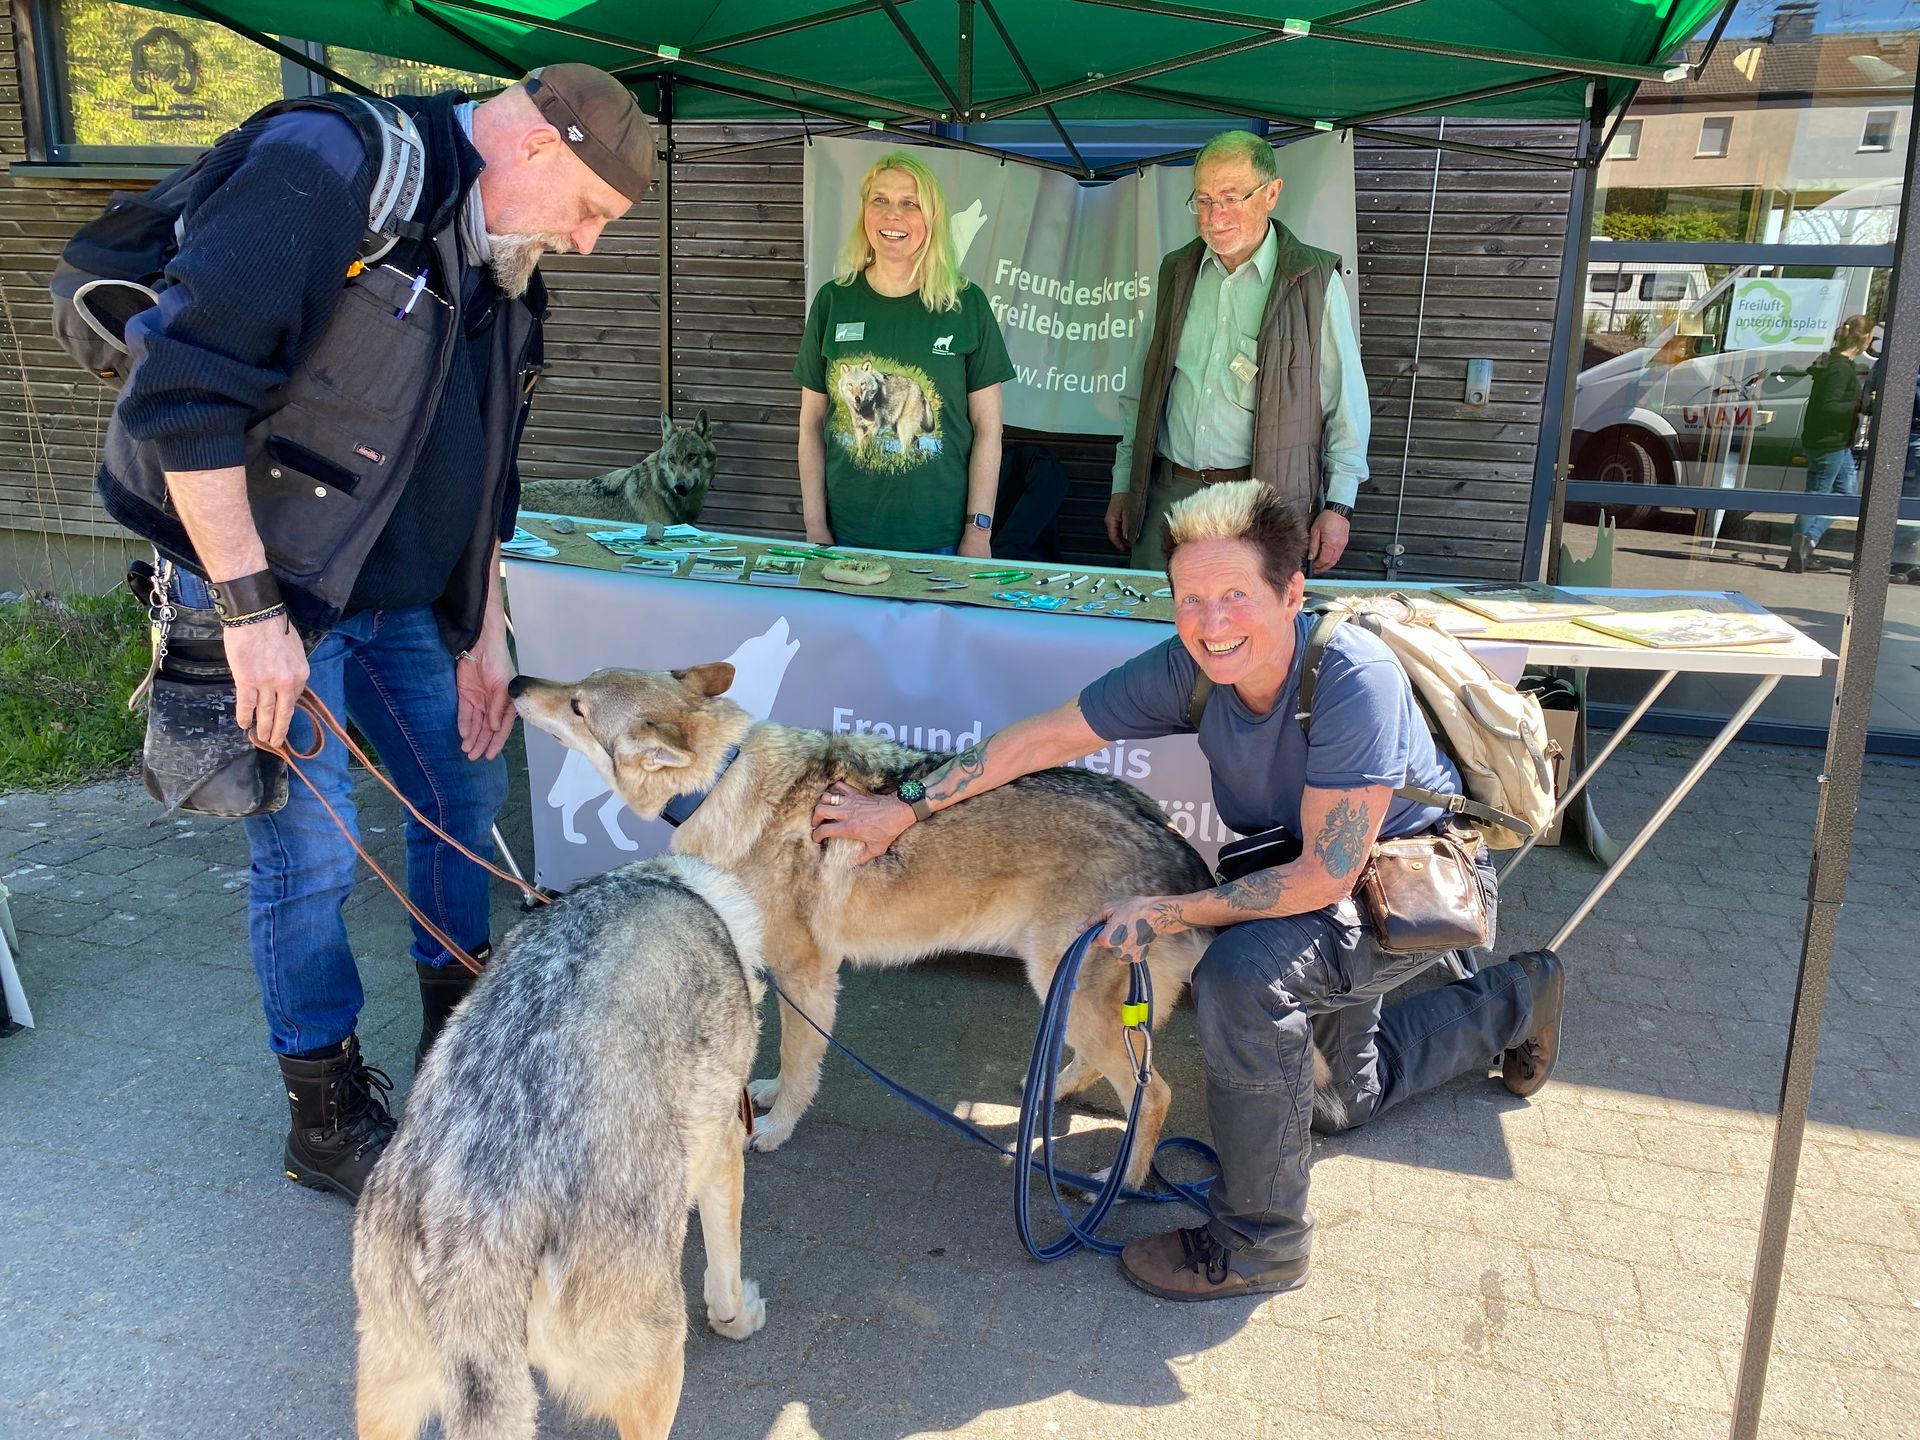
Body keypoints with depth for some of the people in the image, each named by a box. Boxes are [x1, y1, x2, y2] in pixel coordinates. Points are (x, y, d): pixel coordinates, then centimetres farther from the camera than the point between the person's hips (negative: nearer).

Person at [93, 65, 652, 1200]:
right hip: (258, 589, -8)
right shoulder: (323, 170, -19)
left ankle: (456, 1035, 35)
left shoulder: (503, 278, 9)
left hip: (398, 598, 9)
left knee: (470, 789, 14)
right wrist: (250, 606, -26)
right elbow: (184, 389, -26)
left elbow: (480, 476, 16)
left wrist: (485, 637, 13)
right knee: (312, 851, -5)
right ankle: (329, 1121, 16)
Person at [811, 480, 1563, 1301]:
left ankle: (1260, 1240, -13)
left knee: (1243, 973, -34)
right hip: (1315, 870, 7)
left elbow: (1323, 877, -32)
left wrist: (1169, 914, -27)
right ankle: (1516, 1002, 50)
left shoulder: (1352, 679, -36)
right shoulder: (1189, 669, -20)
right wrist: (901, 809, -9)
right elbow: (1043, 738, -12)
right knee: (1352, 1096, 25)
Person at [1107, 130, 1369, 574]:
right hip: (1168, 496, 4)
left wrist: (1338, 506, -4)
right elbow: (1139, 391, 16)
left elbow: (1346, 405, 0)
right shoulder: (1176, 273, 11)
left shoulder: (1315, 281, -1)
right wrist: (1122, 486, 14)